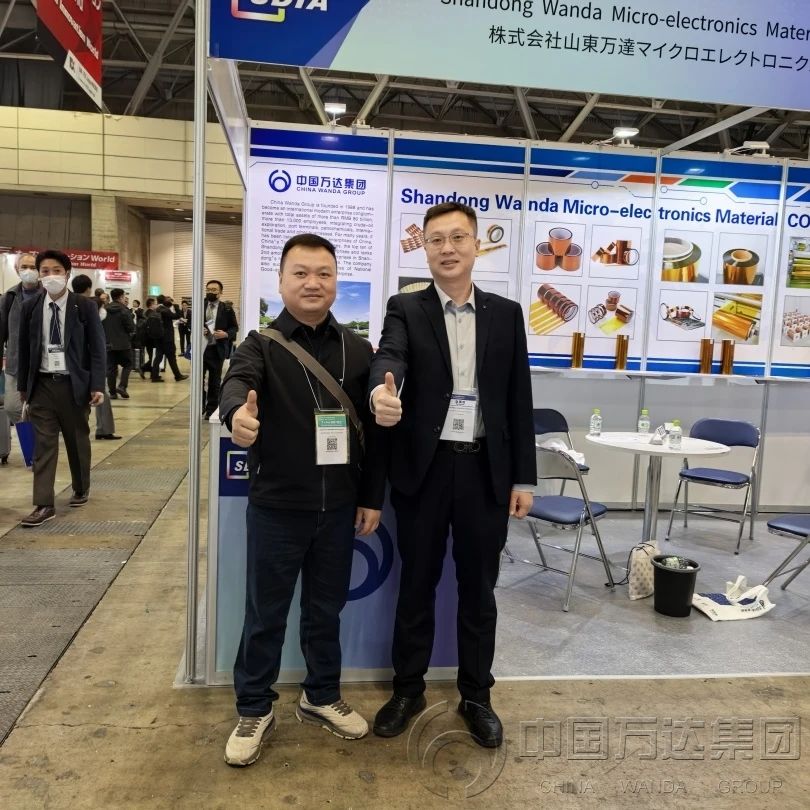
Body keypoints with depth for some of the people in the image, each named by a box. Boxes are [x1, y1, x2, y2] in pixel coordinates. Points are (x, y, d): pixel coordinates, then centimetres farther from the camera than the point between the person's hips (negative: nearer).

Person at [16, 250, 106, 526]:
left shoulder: (85, 306, -4)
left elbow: (97, 347, -5)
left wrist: (97, 385, -11)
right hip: (42, 384, 2)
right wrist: (22, 385, 9)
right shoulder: (30, 307, 3)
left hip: (74, 384, -1)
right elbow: (24, 348, 9)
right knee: (43, 444, -1)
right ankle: (44, 505, 1)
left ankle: (81, 490, 32)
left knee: (78, 440, 12)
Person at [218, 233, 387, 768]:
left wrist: (372, 497, 4)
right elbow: (238, 382, -28)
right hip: (277, 507, -2)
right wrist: (239, 412, -52)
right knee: (265, 614, 13)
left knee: (326, 609, 18)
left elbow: (375, 429, 5)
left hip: (338, 508, 3)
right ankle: (255, 710, 33)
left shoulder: (356, 348, 2)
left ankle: (322, 697, 39)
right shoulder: (262, 344, -5)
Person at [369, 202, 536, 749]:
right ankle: (408, 690, 31)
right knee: (417, 584, 12)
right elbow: (389, 358, -21)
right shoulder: (405, 309, 0)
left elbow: (519, 399, 5)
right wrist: (383, 393, -45)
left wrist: (524, 477, 2)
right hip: (424, 468, -1)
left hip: (485, 469, 1)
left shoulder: (506, 314, 6)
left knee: (479, 588, 12)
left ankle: (477, 696, 31)